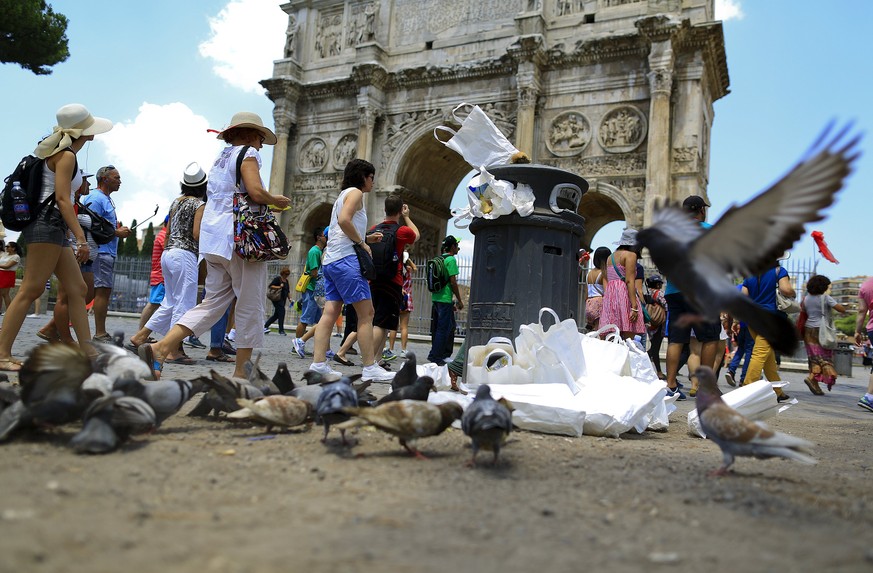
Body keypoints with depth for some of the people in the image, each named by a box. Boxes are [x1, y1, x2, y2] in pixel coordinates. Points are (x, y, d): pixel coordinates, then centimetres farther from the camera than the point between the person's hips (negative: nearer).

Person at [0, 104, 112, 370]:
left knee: (77, 289, 6)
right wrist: (81, 237, -23)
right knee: (31, 290, -10)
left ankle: (87, 351, 6)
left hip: (54, 228, 10)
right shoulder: (66, 155, -9)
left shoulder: (62, 154, 20)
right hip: (47, 222, -10)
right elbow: (62, 198, -18)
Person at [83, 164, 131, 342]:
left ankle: (101, 334, 13)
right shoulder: (96, 198, -9)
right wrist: (116, 233, -15)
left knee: (104, 291, 10)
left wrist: (119, 230, 11)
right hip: (101, 252, -11)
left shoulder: (107, 199, 23)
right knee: (102, 291, -12)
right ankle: (100, 334, -12)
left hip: (108, 252, 11)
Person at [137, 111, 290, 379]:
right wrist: (274, 200, 3)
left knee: (213, 302, 9)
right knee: (250, 307, 1)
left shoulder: (220, 159, 24)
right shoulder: (247, 154, -2)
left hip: (213, 240, 8)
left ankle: (160, 347, -5)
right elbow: (256, 192, -17)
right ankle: (241, 372, 5)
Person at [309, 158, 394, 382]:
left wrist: (366, 238, 19)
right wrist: (361, 242, -10)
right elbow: (344, 220, -18)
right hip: (346, 259, -10)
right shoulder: (355, 192, -1)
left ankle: (318, 363, -4)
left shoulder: (342, 195, 27)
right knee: (366, 313, -9)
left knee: (330, 313, 2)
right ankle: (370, 368, -11)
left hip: (330, 260, 10)